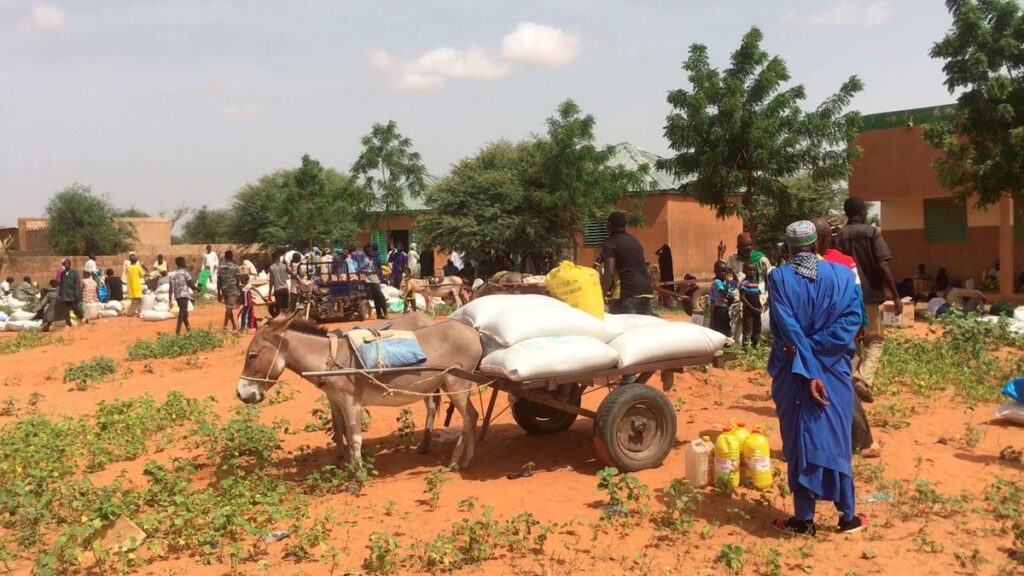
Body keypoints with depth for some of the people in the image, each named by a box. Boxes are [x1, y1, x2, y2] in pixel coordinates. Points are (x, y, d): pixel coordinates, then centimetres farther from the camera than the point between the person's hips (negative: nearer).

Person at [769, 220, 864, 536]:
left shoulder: (779, 278, -8)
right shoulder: (842, 274, -1)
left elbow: (788, 328, -15)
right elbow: (852, 318, -11)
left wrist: (808, 370, -16)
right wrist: (815, 348, -12)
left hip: (794, 373, -2)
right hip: (834, 371, 2)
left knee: (801, 442, 6)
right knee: (836, 439, 13)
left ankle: (804, 519, 13)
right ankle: (848, 516, 21)